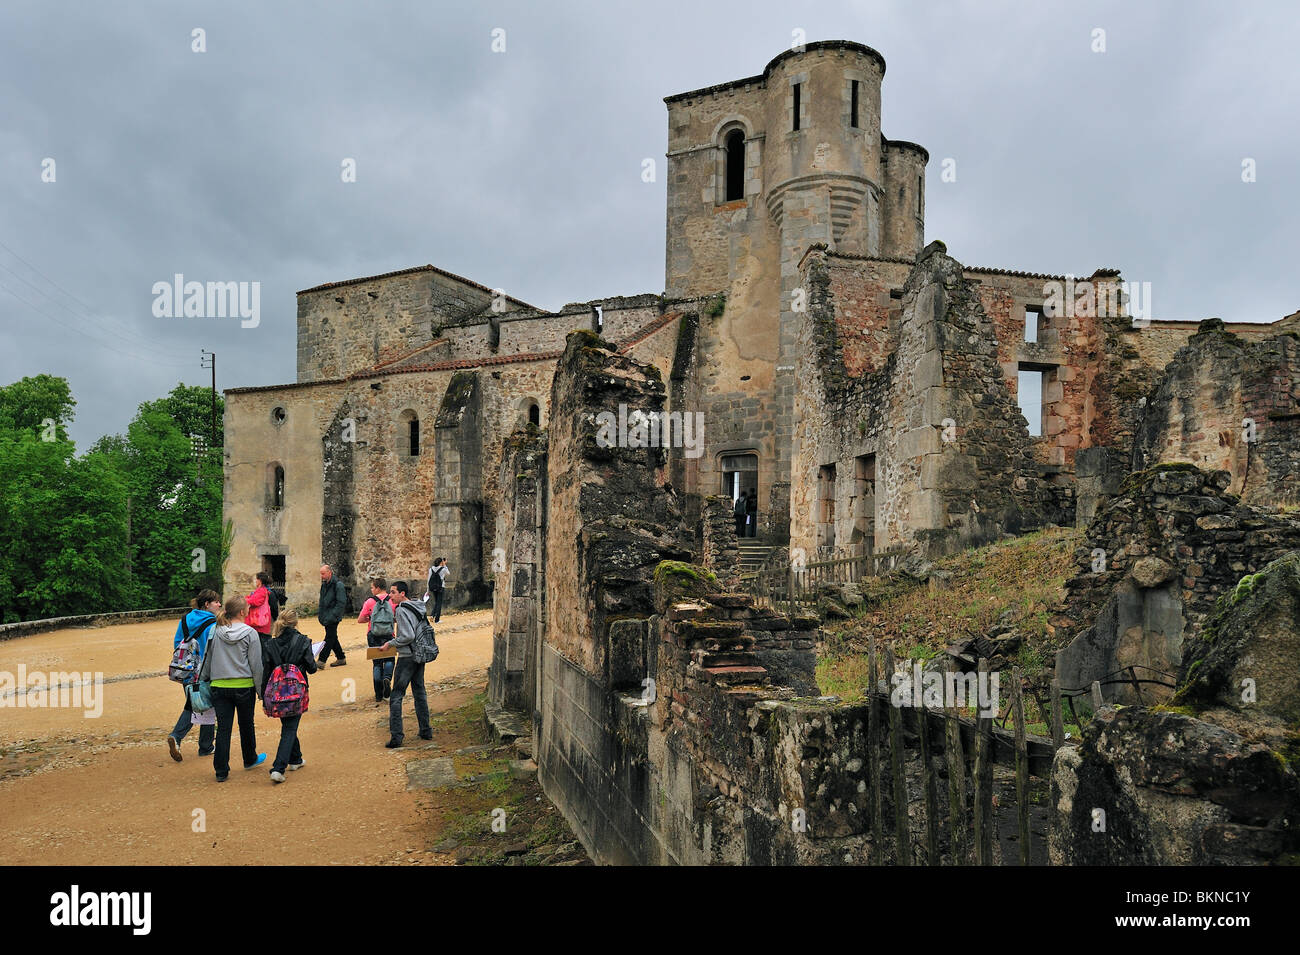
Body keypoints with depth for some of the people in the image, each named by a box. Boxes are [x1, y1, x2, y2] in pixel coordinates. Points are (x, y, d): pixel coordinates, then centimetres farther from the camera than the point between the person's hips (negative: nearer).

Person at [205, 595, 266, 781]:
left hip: (219, 687, 2)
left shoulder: (215, 631, 0)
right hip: (244, 686, -2)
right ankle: (250, 759, 34)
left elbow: (207, 660, 8)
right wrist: (261, 689, 1)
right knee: (246, 724, 16)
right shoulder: (250, 634, -9)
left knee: (223, 728, 5)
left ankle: (221, 770, 5)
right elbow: (256, 665, -7)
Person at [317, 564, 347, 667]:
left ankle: (321, 661, -8)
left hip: (333, 618, -9)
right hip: (326, 617, 9)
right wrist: (319, 613, 14)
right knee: (332, 638, 12)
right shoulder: (324, 584, 13)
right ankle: (341, 659, 21)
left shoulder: (338, 585, -13)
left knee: (329, 638, -7)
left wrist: (333, 616, -21)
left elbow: (341, 603, -17)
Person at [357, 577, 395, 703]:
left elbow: (360, 620, -4)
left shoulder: (370, 601, -6)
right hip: (388, 636, 0)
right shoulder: (393, 601, -4)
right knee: (389, 659, 18)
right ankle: (387, 678, -14)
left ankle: (379, 695, 10)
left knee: (377, 663, 10)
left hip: (373, 636, 0)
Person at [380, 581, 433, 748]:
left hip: (407, 658, -8)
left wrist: (391, 643, -10)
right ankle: (426, 731, 21)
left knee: (396, 697, -2)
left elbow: (408, 636, -23)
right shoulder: (418, 607, 10)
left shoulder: (402, 610, -16)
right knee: (419, 694, 16)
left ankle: (396, 736, -3)